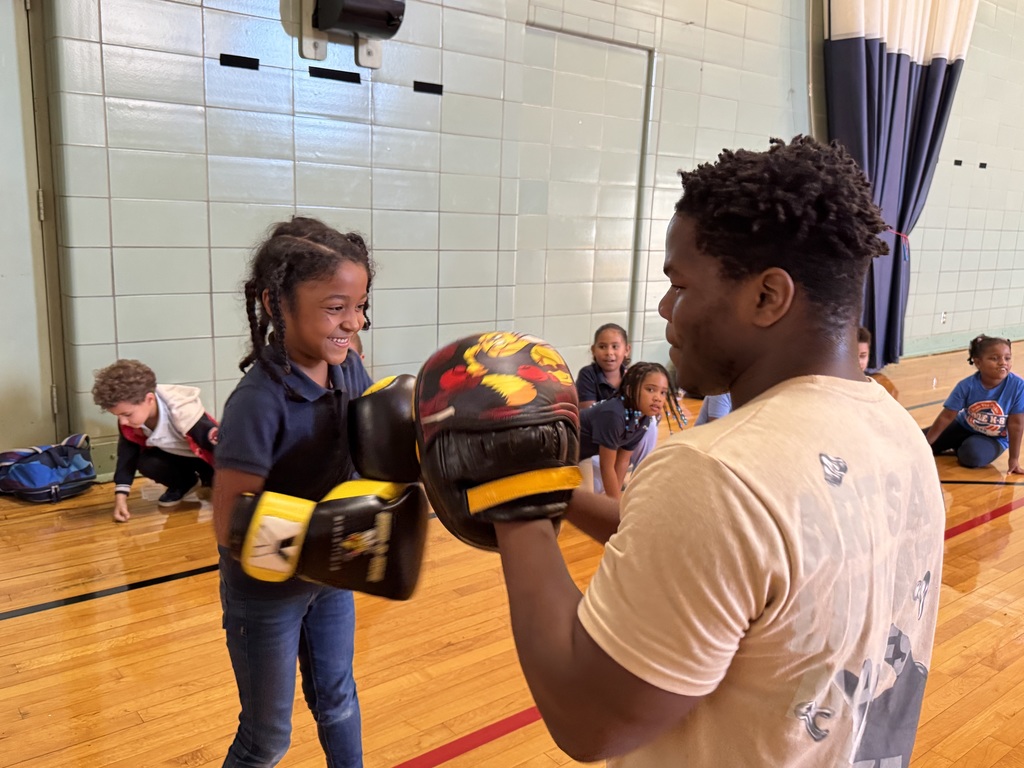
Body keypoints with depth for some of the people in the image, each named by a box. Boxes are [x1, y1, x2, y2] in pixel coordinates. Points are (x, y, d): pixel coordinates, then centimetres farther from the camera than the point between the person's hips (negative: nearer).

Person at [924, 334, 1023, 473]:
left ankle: (960, 449, 3)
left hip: (994, 439, -2)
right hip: (964, 427, 2)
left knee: (972, 454, -34)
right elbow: (946, 417, -16)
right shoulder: (967, 386, -22)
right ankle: (958, 446, 23)